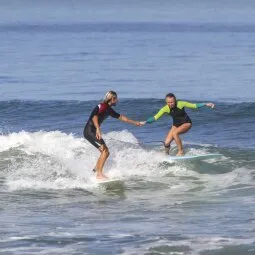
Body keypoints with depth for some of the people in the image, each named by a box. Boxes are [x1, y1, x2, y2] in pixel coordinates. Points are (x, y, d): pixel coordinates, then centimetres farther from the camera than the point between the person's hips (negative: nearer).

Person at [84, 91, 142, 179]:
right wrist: (98, 129, -44)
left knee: (105, 152, 13)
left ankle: (95, 170, 15)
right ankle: (99, 174, -19)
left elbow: (121, 117, 30)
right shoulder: (102, 106, -13)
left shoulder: (108, 109, 17)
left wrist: (134, 122, 37)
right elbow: (94, 117, -29)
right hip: (90, 131, -10)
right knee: (105, 151, -15)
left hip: (93, 131, 10)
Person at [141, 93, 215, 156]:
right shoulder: (165, 109, -17)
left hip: (186, 123, -4)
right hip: (176, 125, 4)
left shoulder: (180, 104, -24)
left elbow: (194, 106, -16)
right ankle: (166, 155, 25)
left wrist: (205, 104, -22)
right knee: (167, 143, -6)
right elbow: (155, 117, -13)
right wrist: (145, 122, -24)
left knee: (175, 133, -32)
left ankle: (181, 151, -18)